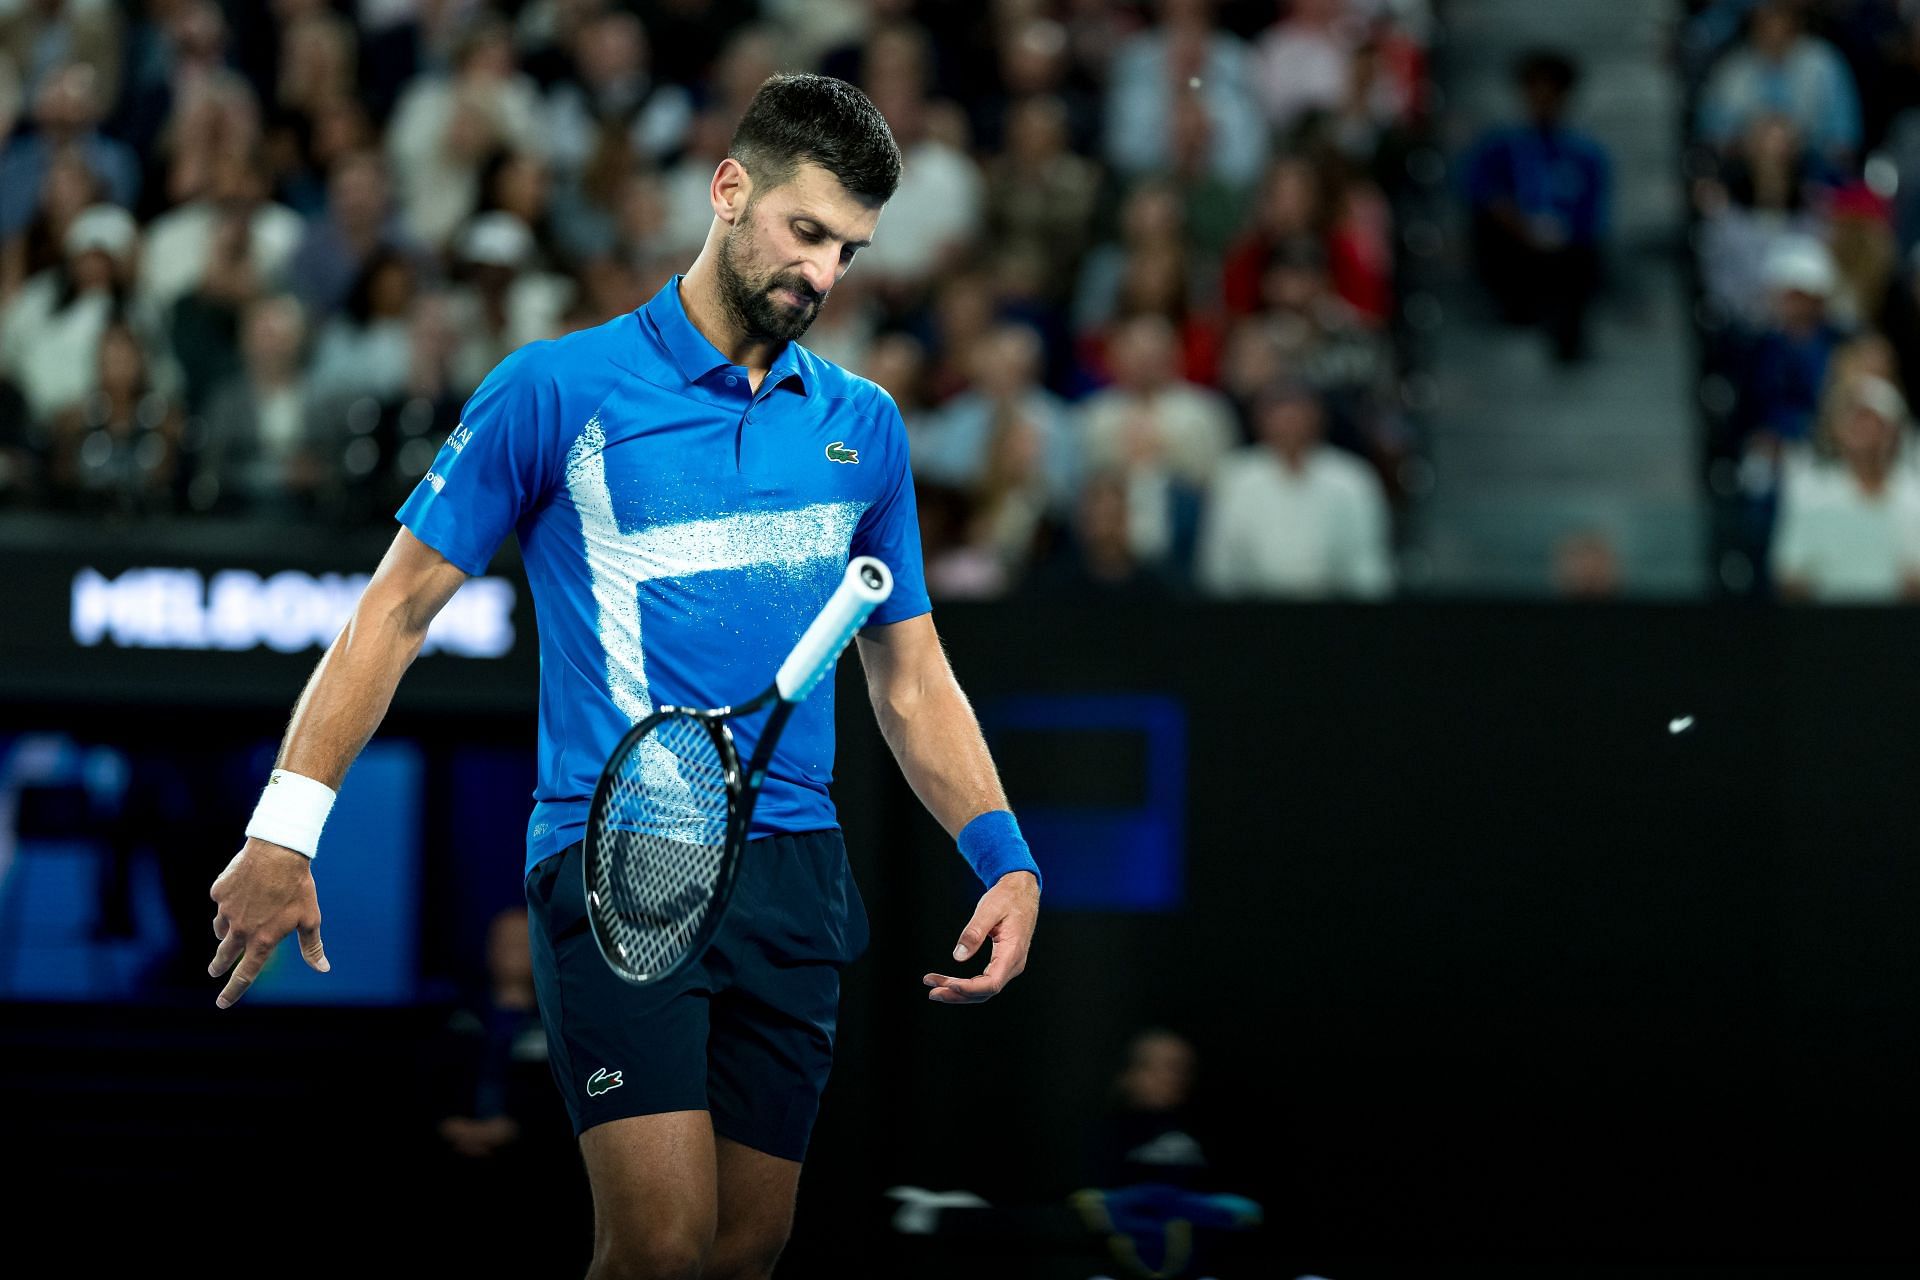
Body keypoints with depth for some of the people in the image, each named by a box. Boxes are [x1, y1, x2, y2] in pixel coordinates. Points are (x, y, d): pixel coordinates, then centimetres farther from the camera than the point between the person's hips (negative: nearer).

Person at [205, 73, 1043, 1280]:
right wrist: (286, 827, -5)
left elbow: (911, 677, 20)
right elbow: (399, 605, 3)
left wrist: (1007, 861, 6)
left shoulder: (863, 425, 13)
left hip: (793, 869, 5)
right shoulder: (559, 391, 0)